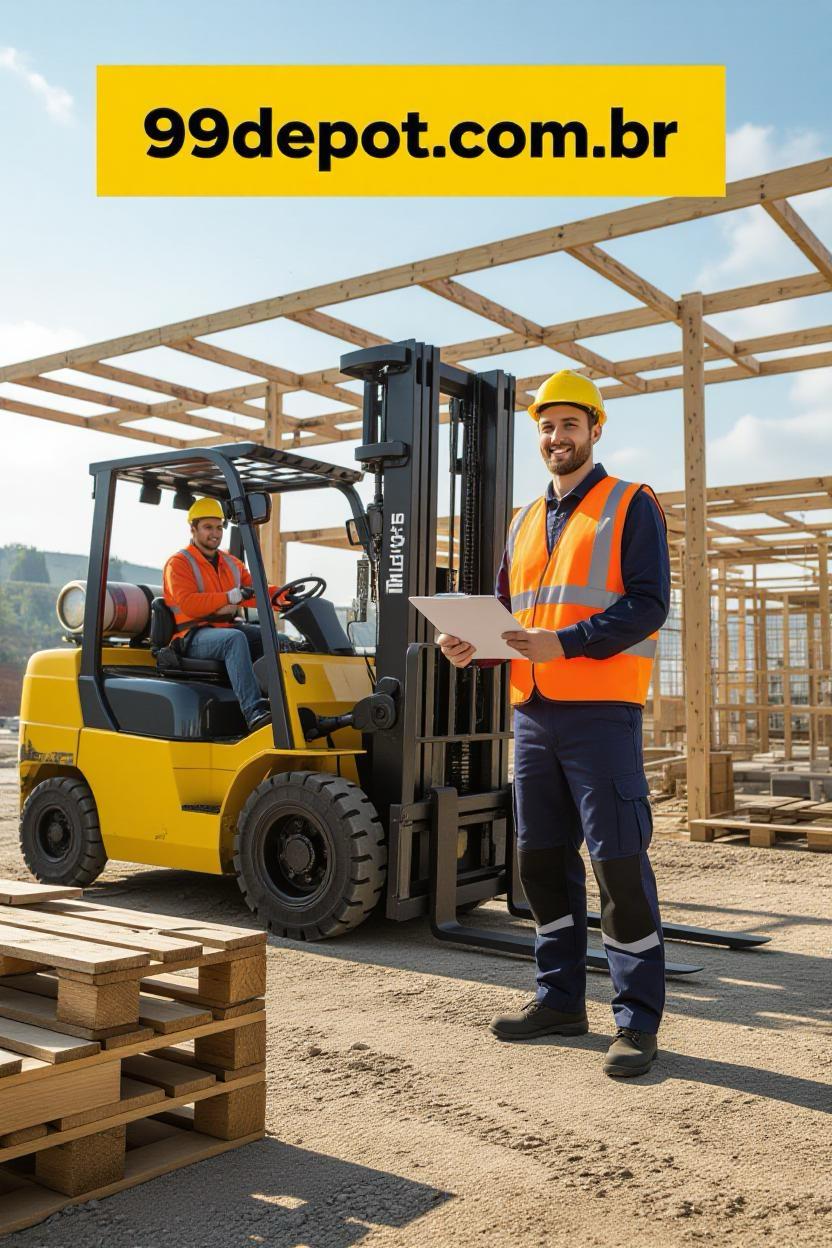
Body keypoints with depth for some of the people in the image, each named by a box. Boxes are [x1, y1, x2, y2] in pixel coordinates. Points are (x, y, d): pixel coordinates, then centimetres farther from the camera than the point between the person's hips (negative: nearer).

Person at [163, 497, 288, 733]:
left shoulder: (231, 563, 23)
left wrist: (278, 594, -9)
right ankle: (254, 712, -49)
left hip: (228, 627, 7)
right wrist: (231, 596, -19)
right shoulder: (178, 563, 0)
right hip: (193, 637, -7)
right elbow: (188, 604, -15)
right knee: (235, 639, -37)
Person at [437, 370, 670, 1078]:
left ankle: (638, 1021, 6)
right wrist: (471, 644, -1)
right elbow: (506, 612, 20)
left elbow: (648, 604, -10)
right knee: (543, 859, 11)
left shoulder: (632, 507, 1)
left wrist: (564, 643, -21)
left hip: (601, 712, -6)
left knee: (620, 862, -5)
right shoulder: (525, 522, 20)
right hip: (534, 713, 7)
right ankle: (562, 1000, 24)